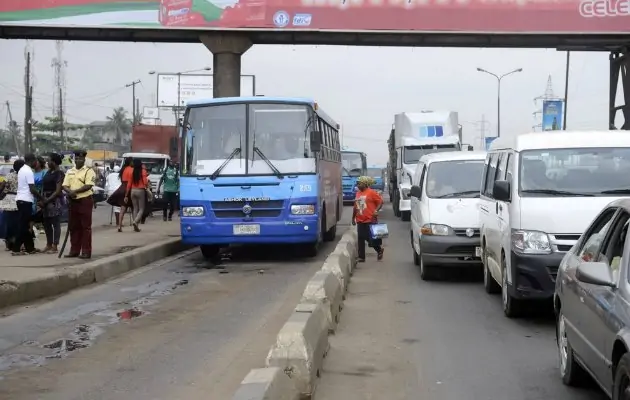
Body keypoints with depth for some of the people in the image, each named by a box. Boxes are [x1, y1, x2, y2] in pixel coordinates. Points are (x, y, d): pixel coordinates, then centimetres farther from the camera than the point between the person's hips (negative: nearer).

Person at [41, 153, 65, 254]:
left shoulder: (59, 174, -10)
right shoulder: (49, 172, 14)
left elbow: (58, 191, -15)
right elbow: (44, 186, 16)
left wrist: (48, 200, -16)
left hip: (55, 201, -9)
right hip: (46, 200, 9)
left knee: (55, 224, -4)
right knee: (46, 223, 12)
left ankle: (55, 246, -2)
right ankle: (49, 244, 22)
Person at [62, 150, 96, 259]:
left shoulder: (89, 171, -5)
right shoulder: (70, 171, 14)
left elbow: (88, 186, -16)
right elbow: (65, 185, 7)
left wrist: (75, 191, -19)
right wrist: (69, 191, -14)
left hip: (85, 200, -6)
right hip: (73, 201, 6)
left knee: (85, 227, -4)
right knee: (73, 226, 9)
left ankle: (86, 251, -3)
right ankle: (74, 250, 16)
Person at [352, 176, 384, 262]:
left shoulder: (371, 192, -8)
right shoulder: (358, 193, 12)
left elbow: (380, 202, -7)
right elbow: (355, 206, 19)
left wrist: (376, 211, -19)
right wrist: (353, 218, 17)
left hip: (370, 220, -6)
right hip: (360, 221, 6)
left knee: (372, 238, -1)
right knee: (361, 239, 4)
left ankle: (380, 249, 27)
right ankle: (361, 257, 9)